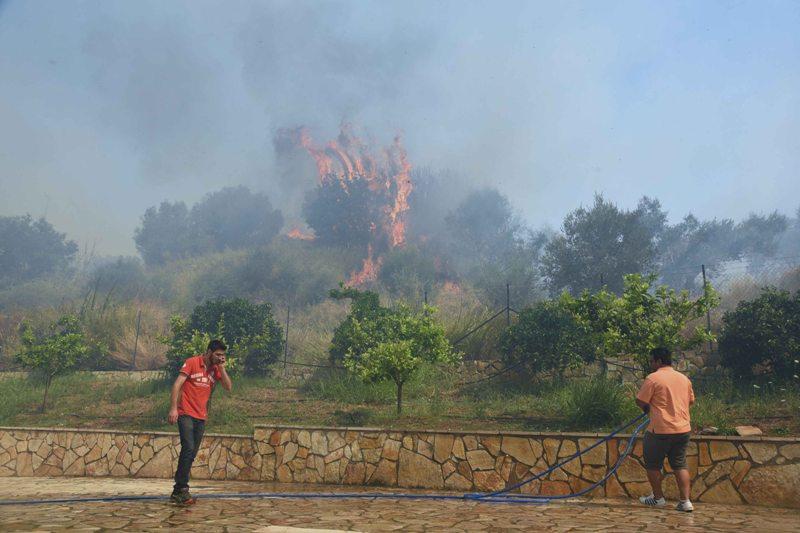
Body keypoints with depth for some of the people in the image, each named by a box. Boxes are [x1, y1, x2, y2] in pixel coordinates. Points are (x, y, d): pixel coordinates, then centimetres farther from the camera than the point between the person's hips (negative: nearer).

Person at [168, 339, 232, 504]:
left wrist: (222, 368, -7)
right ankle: (182, 489, -9)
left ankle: (177, 491, 15)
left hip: (201, 417, 6)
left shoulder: (216, 369, 8)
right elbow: (177, 385, -10)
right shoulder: (192, 362, -7)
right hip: (186, 414, -6)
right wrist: (173, 408, -17)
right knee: (188, 449, -16)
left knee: (191, 454, 7)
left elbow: (228, 387, 2)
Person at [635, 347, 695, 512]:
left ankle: (658, 498, 20)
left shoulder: (653, 378, -12)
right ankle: (685, 501, 7)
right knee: (680, 465, 13)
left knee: (653, 464, 11)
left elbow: (640, 401, -11)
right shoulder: (684, 378, 8)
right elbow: (691, 400, 20)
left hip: (660, 430, -6)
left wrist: (647, 408, 10)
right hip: (683, 429, 6)